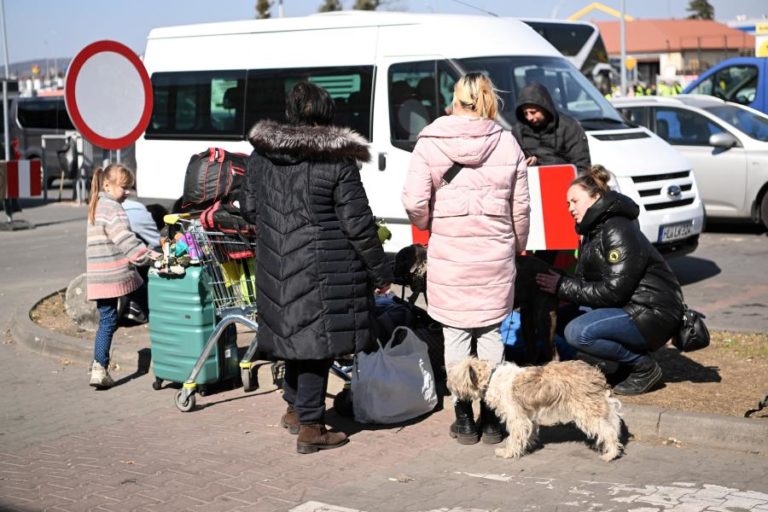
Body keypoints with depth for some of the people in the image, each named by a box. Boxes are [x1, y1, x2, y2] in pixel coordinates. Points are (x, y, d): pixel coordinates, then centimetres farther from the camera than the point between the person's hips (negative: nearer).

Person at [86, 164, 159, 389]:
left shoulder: (95, 206, 20)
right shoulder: (112, 208, -11)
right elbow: (125, 239, -20)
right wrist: (147, 255, -22)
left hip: (98, 276, 9)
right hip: (110, 275, -9)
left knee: (106, 320, 9)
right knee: (108, 321, -1)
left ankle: (99, 369, 8)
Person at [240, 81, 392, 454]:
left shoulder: (261, 154, 3)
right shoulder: (338, 162, -13)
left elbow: (248, 209, 13)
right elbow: (357, 224, -11)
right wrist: (381, 272, -1)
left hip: (276, 264, 6)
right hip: (323, 269, -5)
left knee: (296, 331, 21)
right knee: (316, 338, 3)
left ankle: (294, 409, 35)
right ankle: (310, 427, 8)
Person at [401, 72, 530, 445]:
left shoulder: (429, 143, -5)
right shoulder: (507, 143, 0)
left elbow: (414, 203, -11)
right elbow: (521, 206, 3)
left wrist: (432, 227, 9)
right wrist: (517, 246, 19)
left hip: (448, 254, -1)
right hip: (496, 255, 2)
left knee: (456, 336, 9)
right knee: (491, 334, 11)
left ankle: (464, 419, 14)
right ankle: (492, 418, 16)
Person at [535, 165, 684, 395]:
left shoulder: (618, 231, -17)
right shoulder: (593, 232, 15)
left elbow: (613, 292, -22)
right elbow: (585, 281, 9)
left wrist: (563, 286, -17)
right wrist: (560, 284, -9)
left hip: (653, 315, -10)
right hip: (630, 309, 10)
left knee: (577, 332, -26)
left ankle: (644, 367, -8)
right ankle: (630, 361, 8)